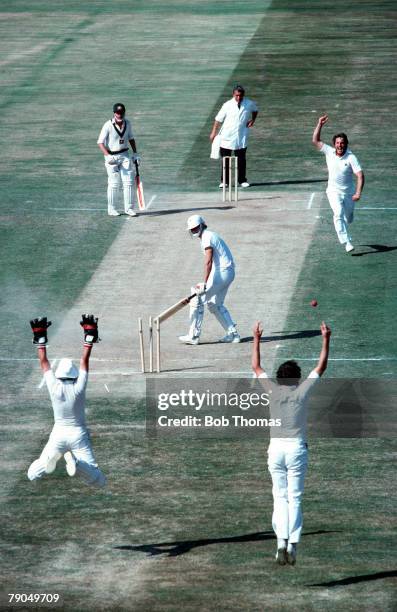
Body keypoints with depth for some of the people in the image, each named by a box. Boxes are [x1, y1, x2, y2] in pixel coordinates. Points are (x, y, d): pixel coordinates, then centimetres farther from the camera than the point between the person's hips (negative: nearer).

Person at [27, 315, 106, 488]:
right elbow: (85, 360, -3)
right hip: (79, 434, -1)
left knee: (32, 475, 10)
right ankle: (77, 463, -32)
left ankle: (50, 458, -22)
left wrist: (40, 337, 7)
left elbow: (43, 362, 0)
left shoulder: (54, 387, -9)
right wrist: (89, 336, 4)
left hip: (58, 435, 1)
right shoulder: (79, 387, -10)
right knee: (100, 482, -3)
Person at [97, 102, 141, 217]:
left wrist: (135, 153, 11)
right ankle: (111, 209, 8)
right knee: (114, 183, -3)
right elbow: (100, 142, -17)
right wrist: (108, 156, -29)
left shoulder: (127, 123, 3)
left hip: (125, 155, 5)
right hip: (111, 157, -5)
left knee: (128, 182, 0)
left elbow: (131, 138, 18)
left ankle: (129, 208, 7)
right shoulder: (108, 125, -14)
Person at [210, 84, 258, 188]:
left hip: (241, 139, 1)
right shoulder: (227, 105, -7)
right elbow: (218, 119, -1)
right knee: (225, 160, 5)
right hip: (226, 138, -1)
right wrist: (213, 133, -3)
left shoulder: (249, 104, -1)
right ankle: (224, 181, 13)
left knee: (241, 160, 5)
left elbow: (255, 110, 23)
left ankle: (242, 180, 17)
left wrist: (252, 119, 6)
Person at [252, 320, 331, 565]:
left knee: (280, 497, 7)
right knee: (295, 499, 2)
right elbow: (321, 367, 10)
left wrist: (257, 339, 23)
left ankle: (282, 542, -7)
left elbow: (256, 367, 14)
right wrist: (326, 340, 19)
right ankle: (293, 545, -6)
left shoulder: (273, 390, 1)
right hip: (297, 447, -1)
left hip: (276, 448, 1)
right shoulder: (303, 390, -1)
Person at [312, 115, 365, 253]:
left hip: (349, 192, 0)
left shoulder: (351, 158, -16)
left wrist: (358, 192, -34)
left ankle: (341, 229, 51)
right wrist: (319, 125, -8)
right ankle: (347, 242, -25)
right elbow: (315, 141, 0)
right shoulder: (329, 152, -5)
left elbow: (360, 175, -23)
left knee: (348, 218, 14)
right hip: (333, 191, 0)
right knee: (339, 214, -22)